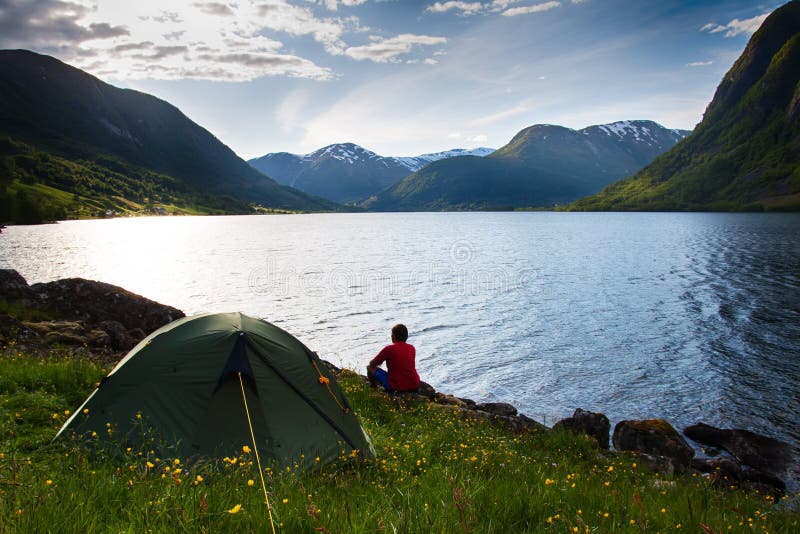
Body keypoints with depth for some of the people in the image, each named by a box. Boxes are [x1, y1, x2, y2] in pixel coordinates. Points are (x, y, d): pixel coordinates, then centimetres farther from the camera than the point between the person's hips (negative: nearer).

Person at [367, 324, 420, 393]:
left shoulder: (388, 349, -10)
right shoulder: (412, 348, 6)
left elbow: (372, 364, 2)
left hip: (396, 387, -5)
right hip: (414, 386, 5)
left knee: (370, 368, 8)